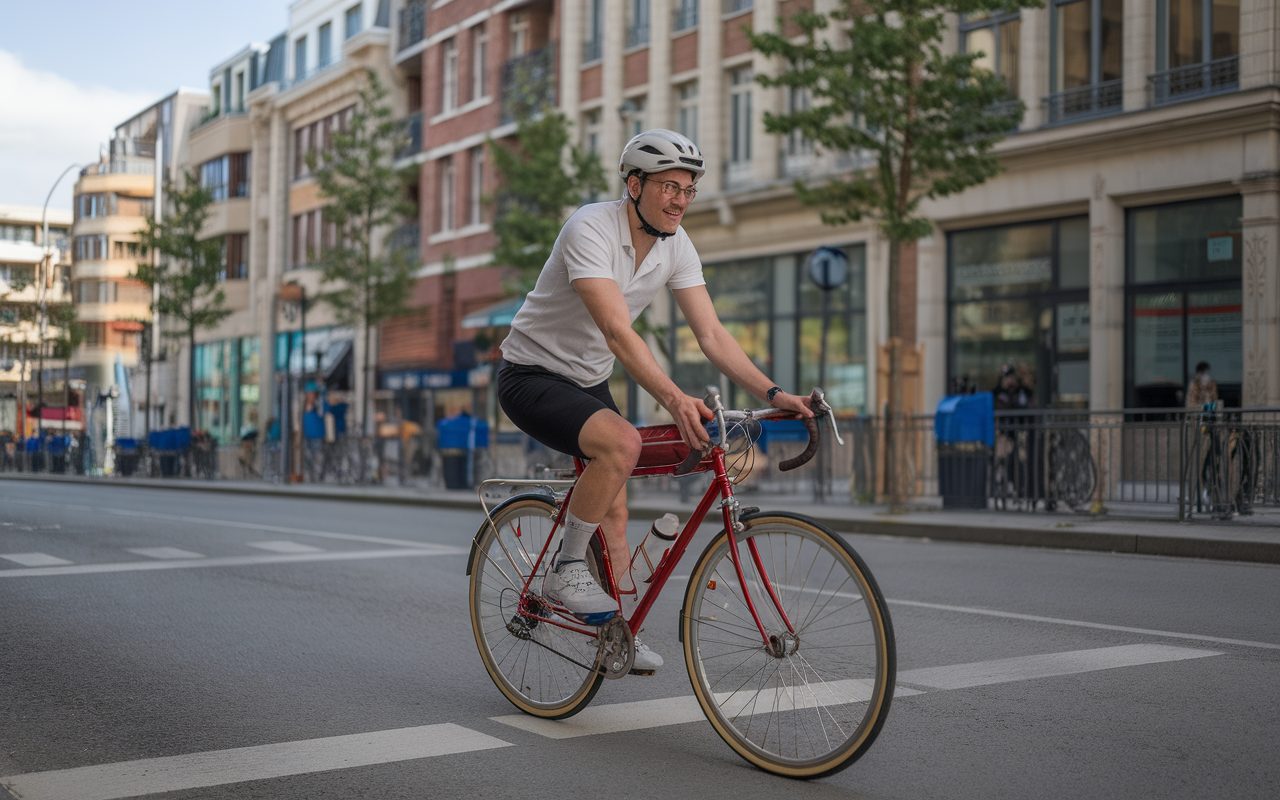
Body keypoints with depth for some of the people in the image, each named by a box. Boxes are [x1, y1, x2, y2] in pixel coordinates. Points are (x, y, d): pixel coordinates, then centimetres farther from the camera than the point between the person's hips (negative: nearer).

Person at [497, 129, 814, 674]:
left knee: (614, 509, 9)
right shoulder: (591, 229, -27)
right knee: (622, 443, -31)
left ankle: (613, 629, 25)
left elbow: (711, 334, -8)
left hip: (589, 381, 8)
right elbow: (618, 332, -38)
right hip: (532, 376, -7)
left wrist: (772, 393, -21)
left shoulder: (676, 246, -5)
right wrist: (674, 398, -51)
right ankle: (566, 569, -14)